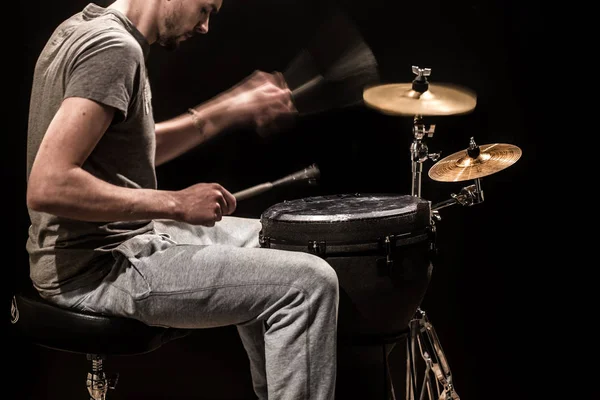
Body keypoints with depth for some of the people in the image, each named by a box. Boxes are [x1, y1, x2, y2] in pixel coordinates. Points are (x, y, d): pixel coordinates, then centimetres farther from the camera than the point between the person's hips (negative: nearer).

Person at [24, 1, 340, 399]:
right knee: (309, 283, -13)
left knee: (262, 242, 26)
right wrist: (177, 204, -22)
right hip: (97, 270, -11)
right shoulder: (113, 49, -20)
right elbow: (47, 187, -29)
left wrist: (232, 109, 15)